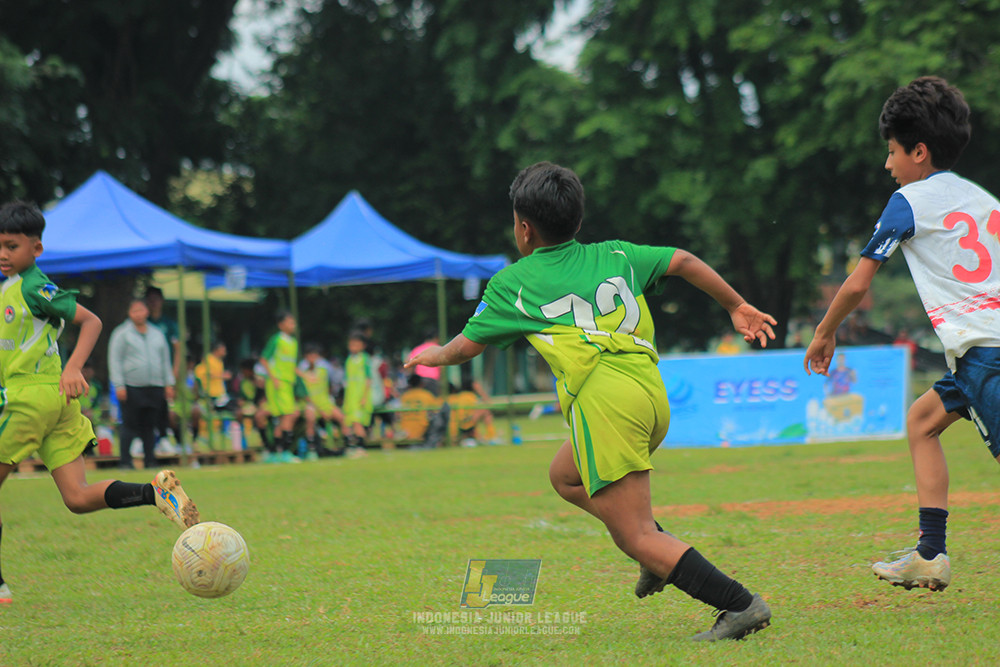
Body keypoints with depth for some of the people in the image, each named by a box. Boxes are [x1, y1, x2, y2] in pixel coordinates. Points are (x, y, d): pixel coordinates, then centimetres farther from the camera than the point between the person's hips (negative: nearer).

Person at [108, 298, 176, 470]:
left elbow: (165, 360, 21)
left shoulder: (157, 334, 17)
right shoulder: (121, 333, 3)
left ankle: (150, 460, 8)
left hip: (155, 388, 4)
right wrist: (119, 385, -10)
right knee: (130, 425, -7)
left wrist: (169, 384, 13)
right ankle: (125, 461, -4)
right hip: (131, 387, -4)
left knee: (150, 426, 4)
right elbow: (114, 360, -2)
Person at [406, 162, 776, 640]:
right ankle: (659, 551, 14)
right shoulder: (615, 255, 20)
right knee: (565, 476, 29)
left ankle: (740, 605, -15)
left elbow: (465, 347, 21)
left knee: (637, 537, -4)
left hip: (604, 401, -7)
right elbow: (683, 262, 17)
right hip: (653, 392, 7)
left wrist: (432, 356, 43)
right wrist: (737, 306, 27)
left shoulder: (511, 283, 11)